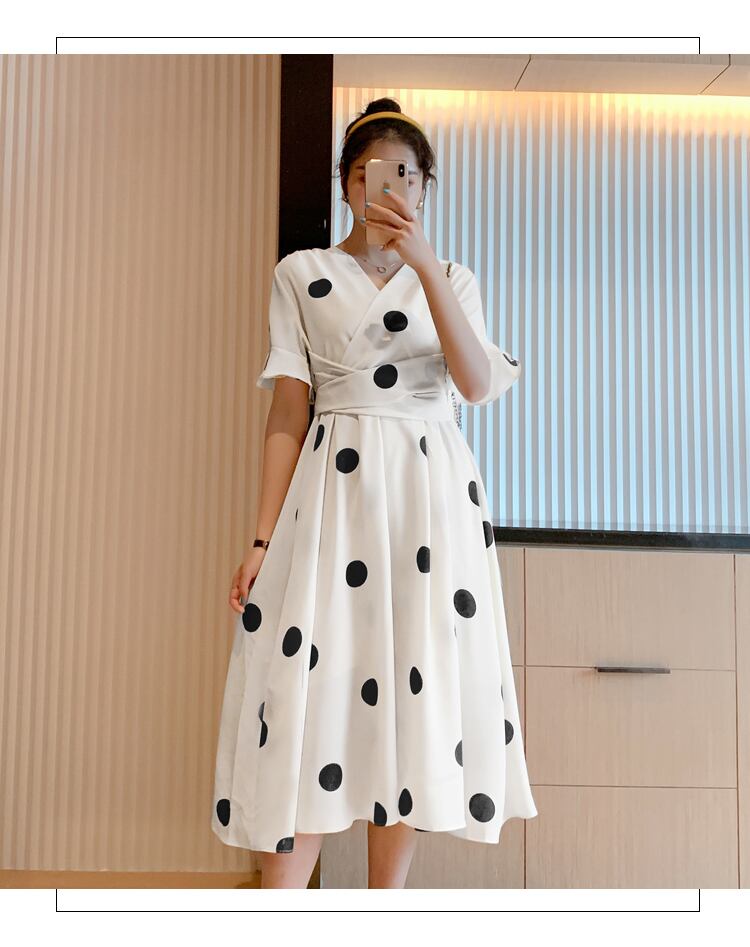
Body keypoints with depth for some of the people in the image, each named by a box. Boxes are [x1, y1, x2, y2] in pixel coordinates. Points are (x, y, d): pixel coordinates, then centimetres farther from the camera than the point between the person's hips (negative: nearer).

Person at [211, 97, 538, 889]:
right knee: (308, 700, -6)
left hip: (431, 494, 2)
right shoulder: (302, 274, 8)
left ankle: (385, 897, 17)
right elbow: (287, 413, 2)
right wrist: (263, 540, -5)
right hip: (332, 493, -2)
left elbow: (476, 385, -7)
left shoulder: (452, 279, 12)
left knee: (413, 694, 3)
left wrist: (423, 265, -16)